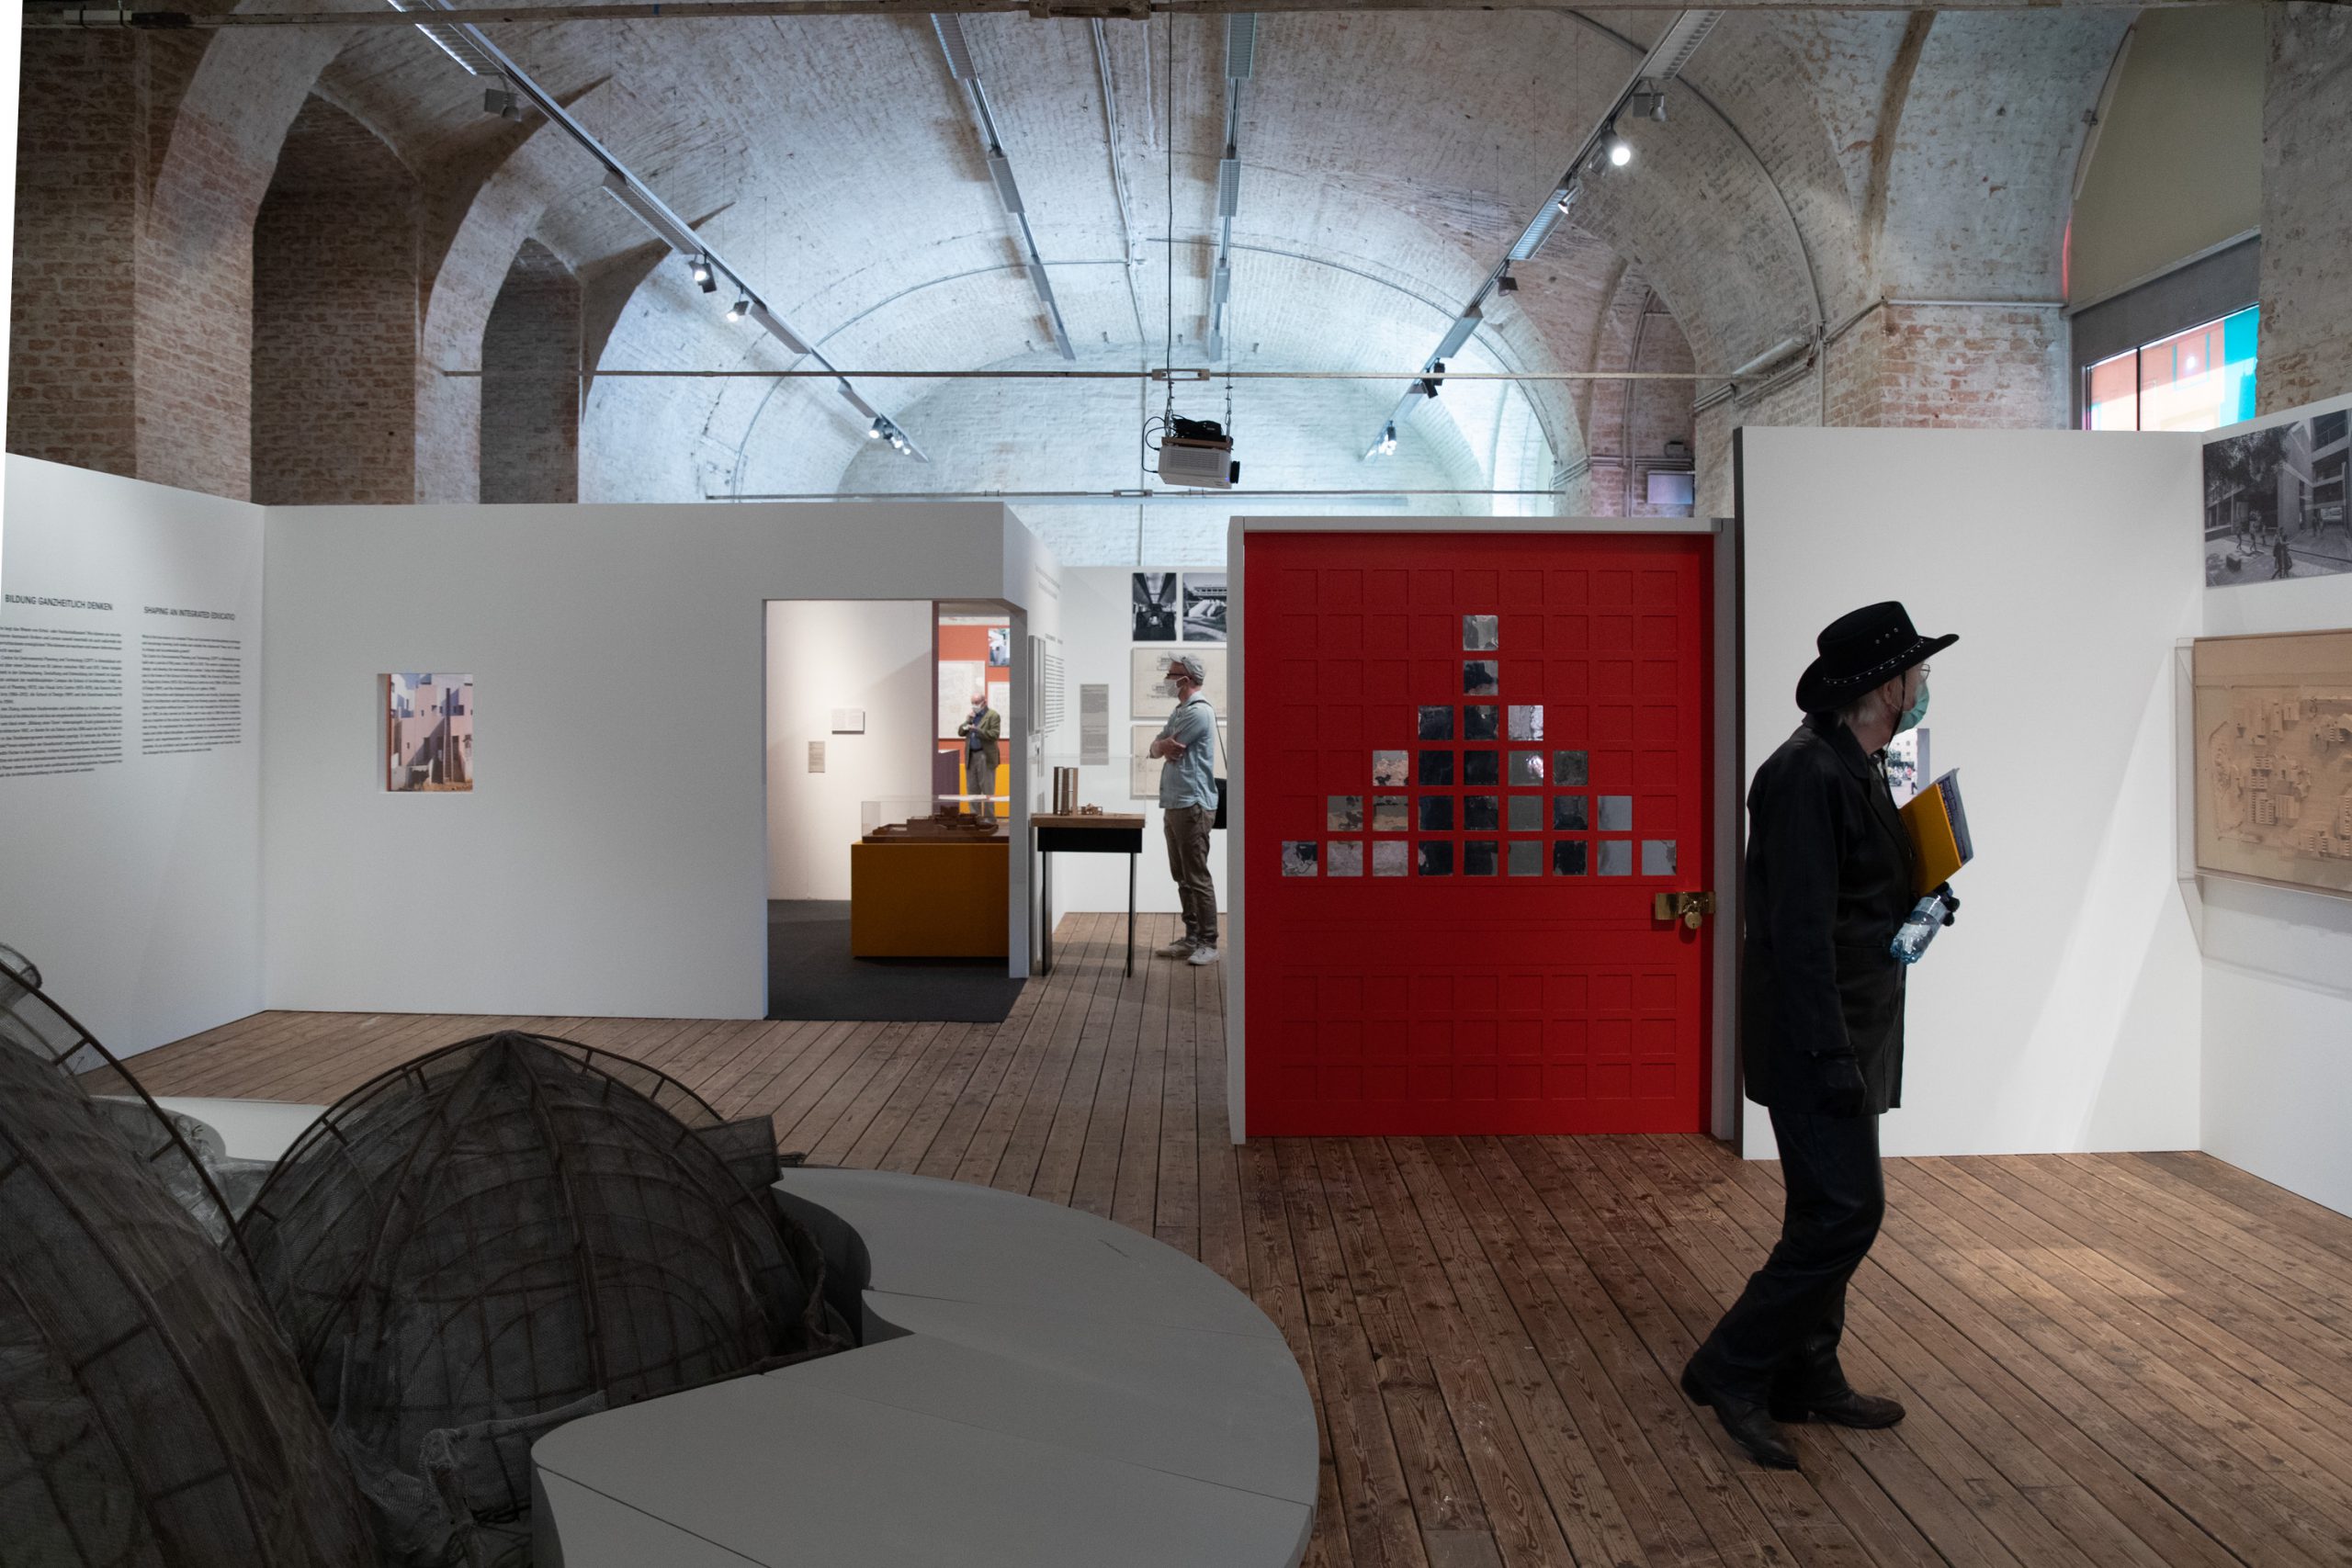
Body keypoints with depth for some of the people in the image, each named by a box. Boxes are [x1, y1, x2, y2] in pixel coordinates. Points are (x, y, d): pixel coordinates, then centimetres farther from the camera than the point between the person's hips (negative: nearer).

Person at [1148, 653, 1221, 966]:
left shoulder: (1198, 712, -14)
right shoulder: (1179, 712, 18)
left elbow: (1166, 748, -14)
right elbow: (1156, 747, 14)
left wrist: (1163, 745, 9)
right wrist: (1163, 745, -8)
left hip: (1192, 805, -10)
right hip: (1174, 804, 10)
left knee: (1197, 877, -7)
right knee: (1182, 876, 12)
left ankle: (1208, 944, -4)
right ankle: (1192, 937, 19)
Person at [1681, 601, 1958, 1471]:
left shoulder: (1861, 767, 13)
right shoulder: (1807, 772, -20)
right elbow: (1799, 927, -24)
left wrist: (1919, 907, 3)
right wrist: (1829, 1057, -24)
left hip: (1853, 1035, 10)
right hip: (1816, 1037, -10)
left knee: (1829, 1211, 16)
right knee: (1845, 1211, -9)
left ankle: (1808, 1378, 28)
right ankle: (1732, 1371, 3)